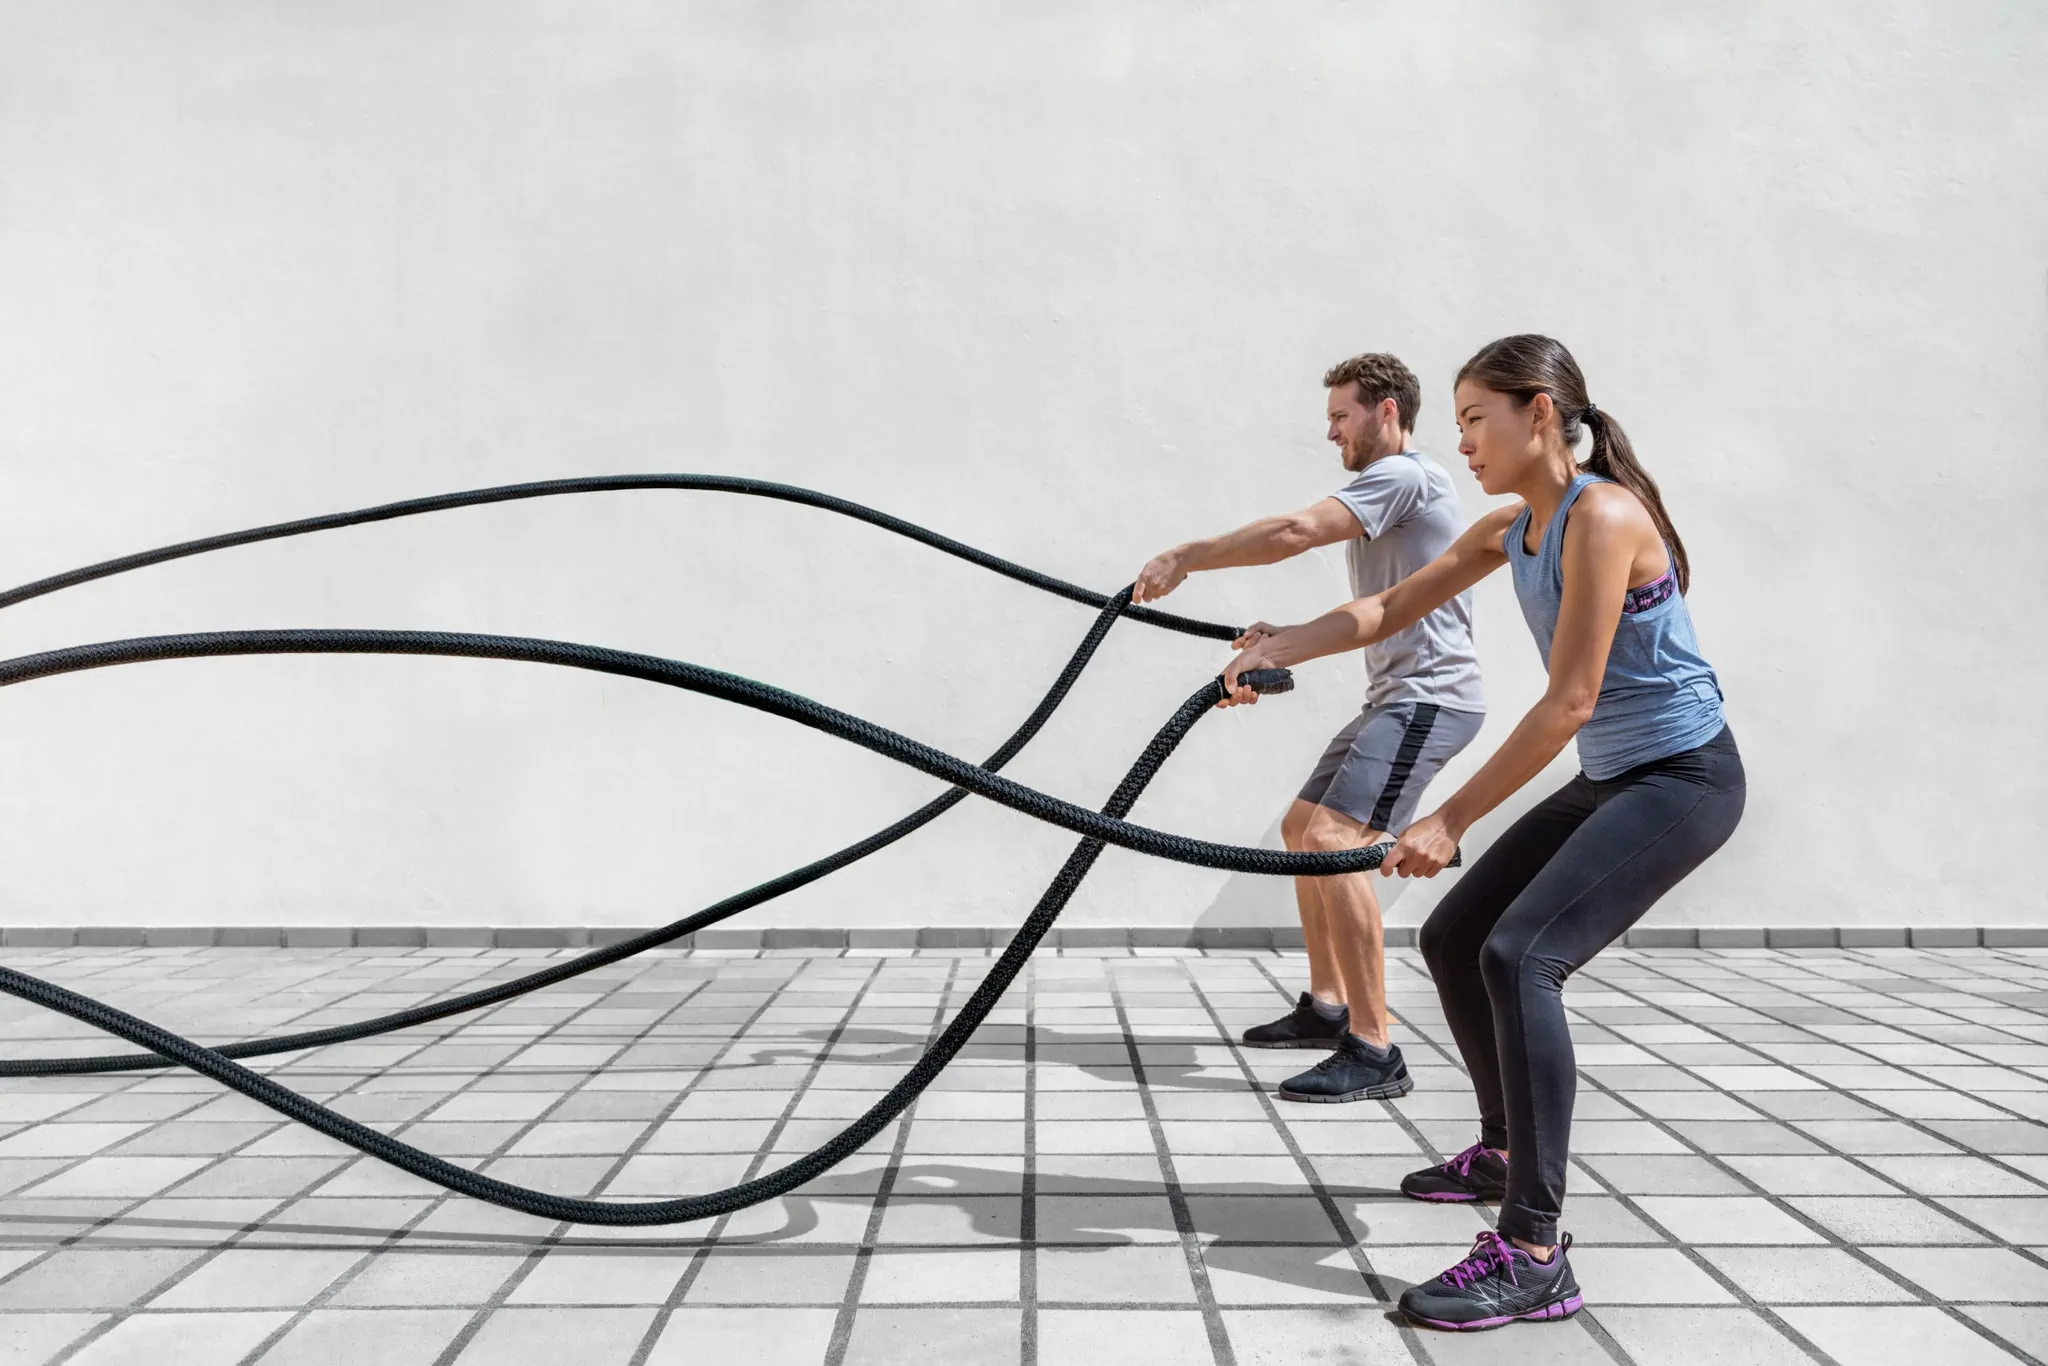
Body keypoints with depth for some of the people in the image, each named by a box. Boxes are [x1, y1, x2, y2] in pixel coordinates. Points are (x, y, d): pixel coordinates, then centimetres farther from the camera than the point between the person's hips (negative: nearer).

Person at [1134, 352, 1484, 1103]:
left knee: (1334, 841, -23)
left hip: (1428, 697, -11)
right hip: (1397, 697, 11)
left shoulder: (1404, 475, -11)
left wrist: (1186, 556, -16)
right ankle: (1327, 1006, 27)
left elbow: (1294, 531, -23)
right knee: (1302, 827, 18)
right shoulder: (1384, 491, 21)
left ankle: (1373, 1051, -21)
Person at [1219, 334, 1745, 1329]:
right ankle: (1505, 1150, 33)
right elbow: (1394, 608, 7)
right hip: (1608, 777, 9)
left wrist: (1450, 820, -25)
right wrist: (1279, 648, -9)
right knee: (1452, 936, 12)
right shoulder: (1512, 528, 5)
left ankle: (1534, 1256, -21)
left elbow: (1569, 701, -26)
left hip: (1683, 777, -9)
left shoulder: (1602, 516, -22)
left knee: (1520, 955, -25)